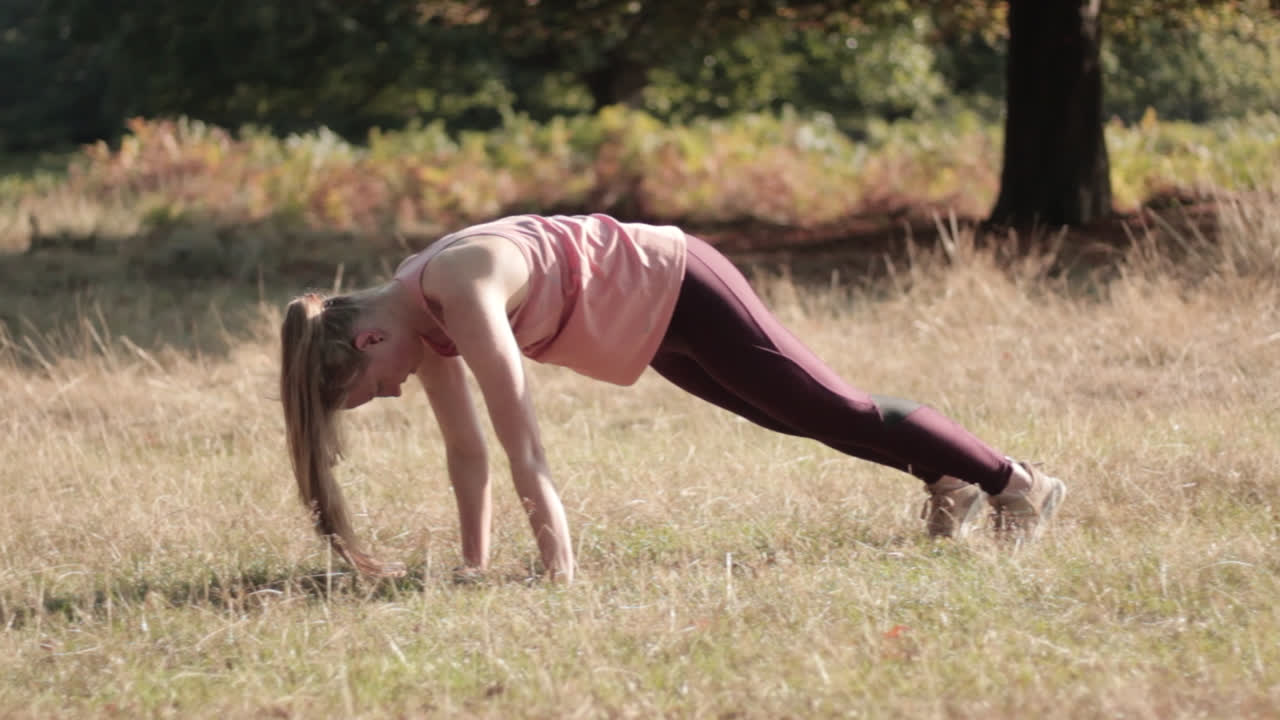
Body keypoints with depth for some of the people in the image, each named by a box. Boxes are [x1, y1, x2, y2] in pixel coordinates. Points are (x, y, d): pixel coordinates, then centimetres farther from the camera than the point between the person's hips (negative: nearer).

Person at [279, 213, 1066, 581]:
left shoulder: (459, 293, -34)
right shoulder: (413, 313, -7)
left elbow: (523, 445, -35)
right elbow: (466, 448, 1)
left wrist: (561, 574, -35)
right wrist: (476, 564, 1)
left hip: (674, 288, -8)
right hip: (653, 325, 8)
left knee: (836, 410, 3)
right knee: (801, 415, 24)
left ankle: (1015, 482, 19)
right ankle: (951, 478, 44)